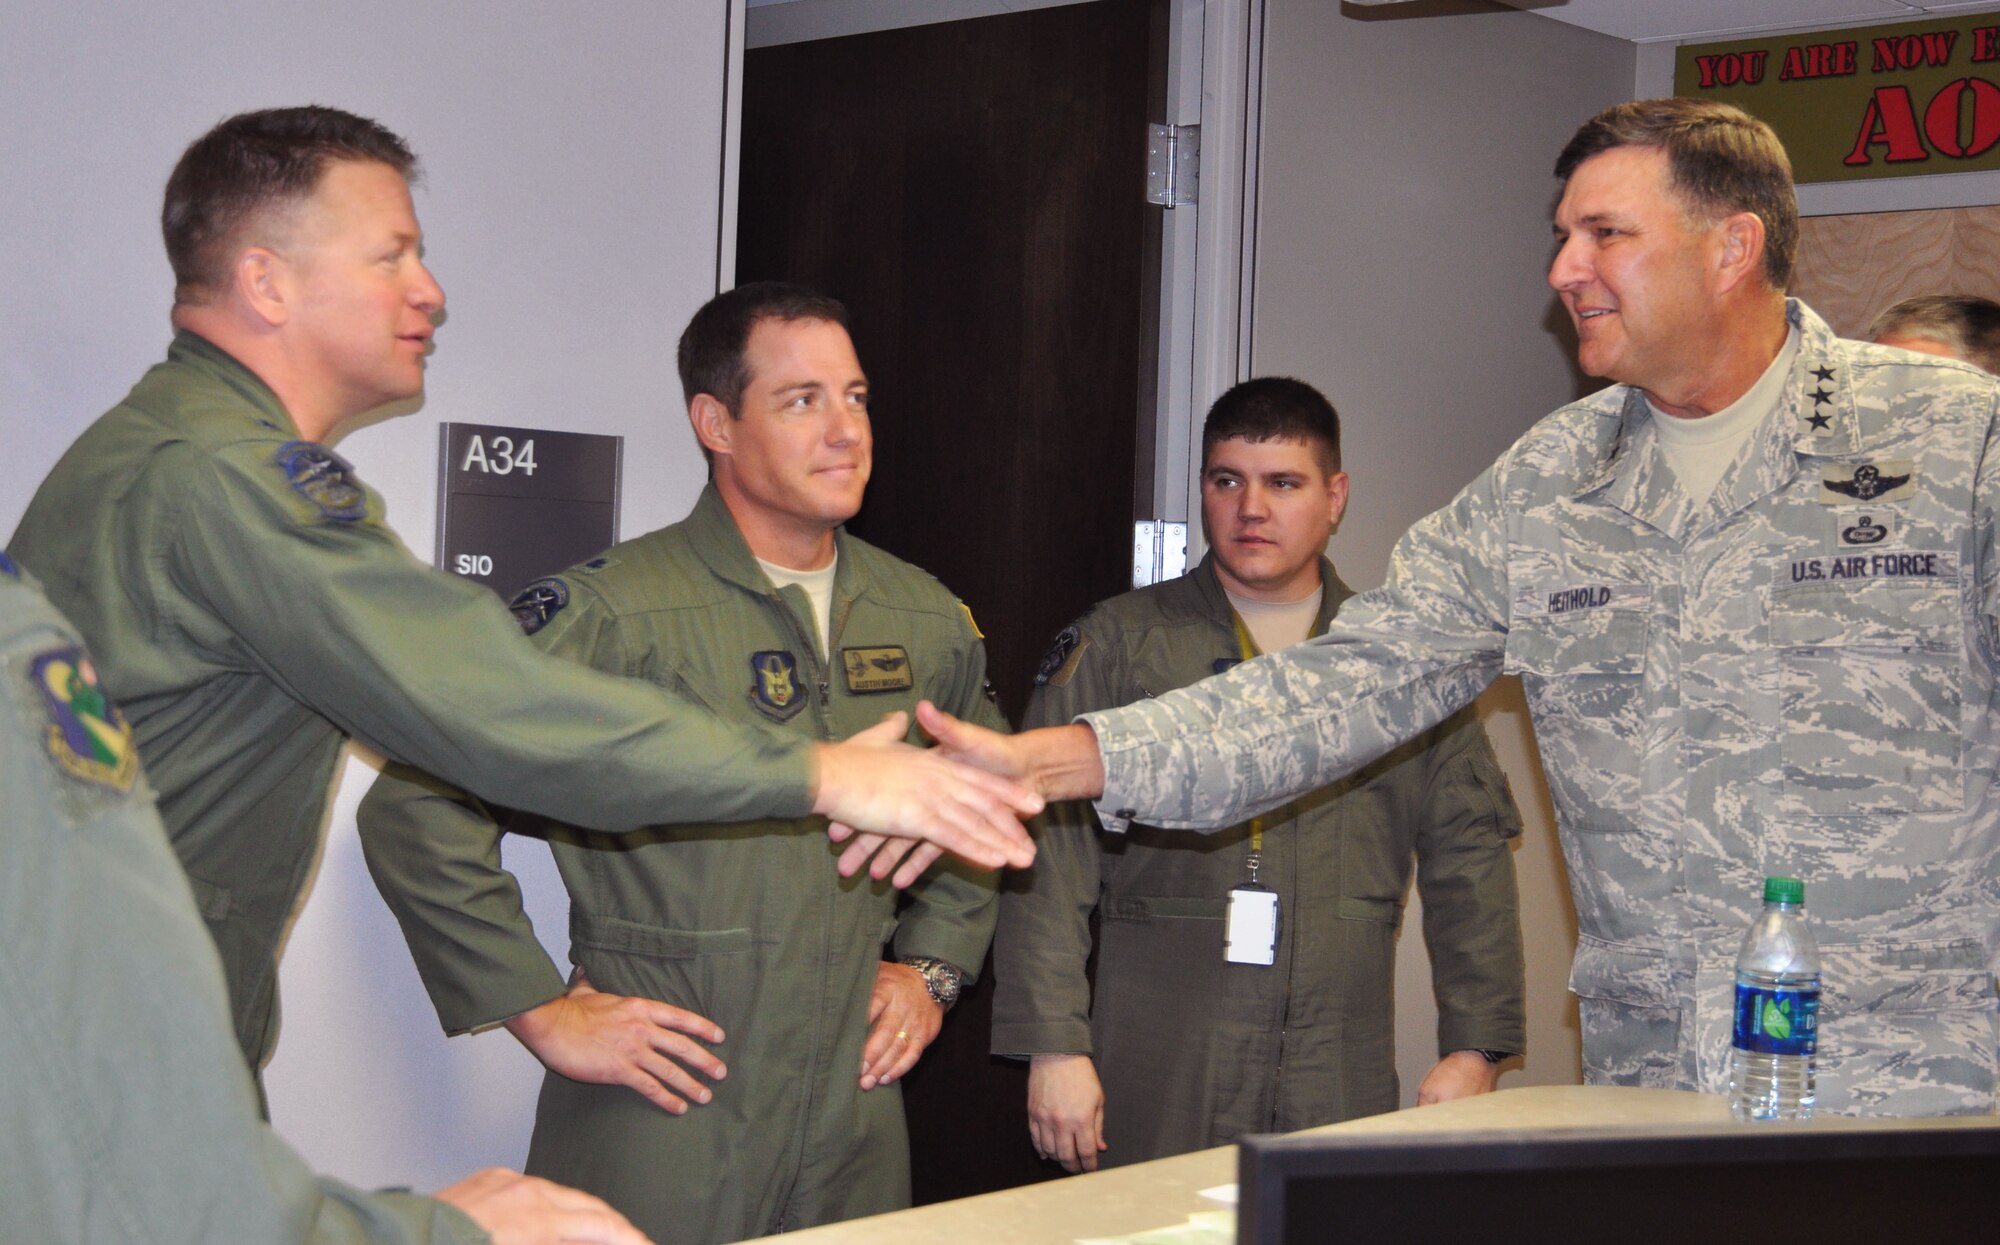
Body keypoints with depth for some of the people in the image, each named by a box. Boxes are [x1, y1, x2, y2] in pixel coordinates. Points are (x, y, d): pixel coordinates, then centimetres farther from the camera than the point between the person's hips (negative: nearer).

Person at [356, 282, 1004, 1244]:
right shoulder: (615, 613, -12)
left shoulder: (927, 622, 7)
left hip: (857, 1121, 5)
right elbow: (416, 811, -15)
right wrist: (542, 1013, -12)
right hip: (663, 1123, -5)